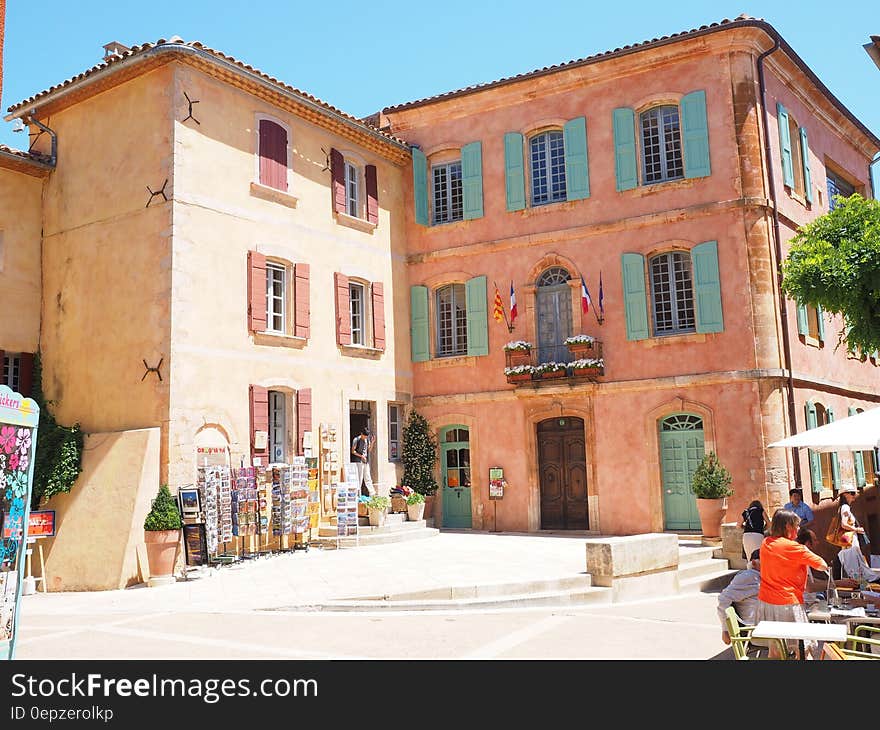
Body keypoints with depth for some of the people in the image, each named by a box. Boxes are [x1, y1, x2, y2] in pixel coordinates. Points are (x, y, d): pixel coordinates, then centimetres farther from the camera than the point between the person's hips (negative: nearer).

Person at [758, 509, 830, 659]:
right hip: (788, 604, -7)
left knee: (775, 647, 17)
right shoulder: (794, 548, -15)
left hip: (765, 602, 7)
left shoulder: (765, 543, 5)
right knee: (805, 648, 3)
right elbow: (822, 565, -10)